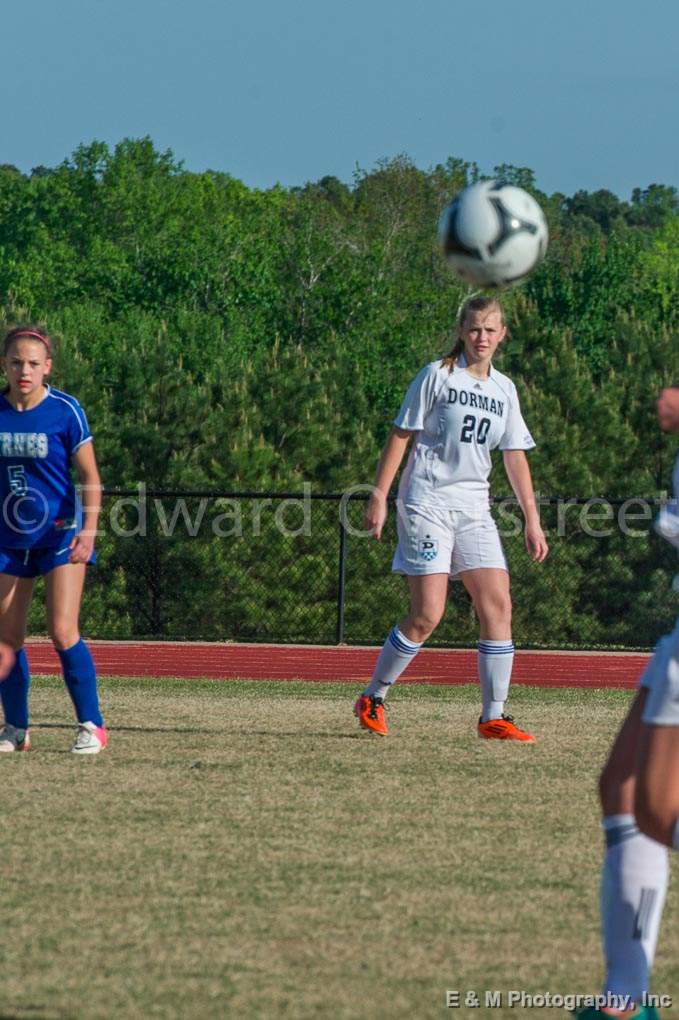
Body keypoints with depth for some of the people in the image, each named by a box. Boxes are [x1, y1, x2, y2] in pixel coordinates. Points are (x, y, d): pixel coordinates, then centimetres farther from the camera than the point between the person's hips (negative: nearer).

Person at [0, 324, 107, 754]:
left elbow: (91, 478, -7)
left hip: (60, 533, -4)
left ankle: (92, 726, -3)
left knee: (63, 631, -14)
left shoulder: (65, 411, -10)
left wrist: (88, 529, -19)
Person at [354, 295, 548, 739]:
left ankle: (494, 716, -2)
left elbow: (515, 457, 16)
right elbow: (400, 436, -2)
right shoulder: (437, 376, -3)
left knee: (498, 605, -7)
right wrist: (379, 497, -7)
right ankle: (372, 699, 6)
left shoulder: (504, 390, 12)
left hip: (474, 509, 5)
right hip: (427, 500, -5)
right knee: (428, 614, -11)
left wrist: (532, 520, 12)